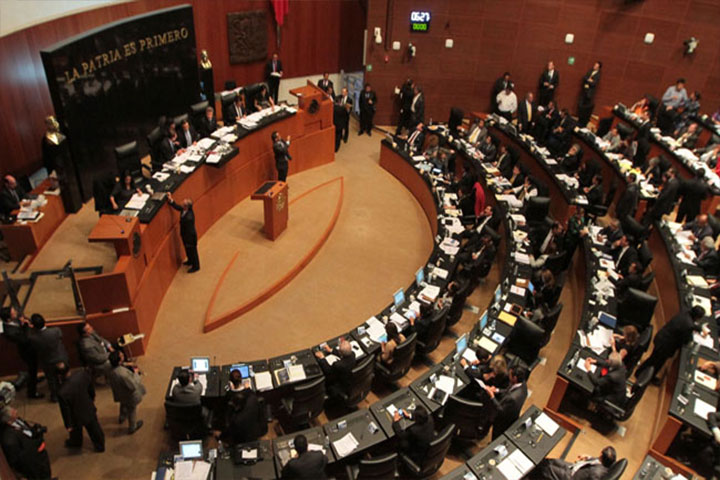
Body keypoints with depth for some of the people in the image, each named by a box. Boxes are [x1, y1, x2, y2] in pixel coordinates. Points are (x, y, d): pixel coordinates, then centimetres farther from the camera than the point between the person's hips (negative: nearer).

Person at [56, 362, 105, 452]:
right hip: (90, 410, 3)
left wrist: (68, 425, -3)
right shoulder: (82, 374, -29)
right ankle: (100, 445, 52)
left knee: (75, 431, 32)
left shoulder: (62, 393, -40)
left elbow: (65, 411, -23)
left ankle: (75, 443, 63)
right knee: (93, 427, 29)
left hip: (77, 418, -3)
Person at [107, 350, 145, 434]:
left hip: (120, 394, 7)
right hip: (130, 396, -7)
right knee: (132, 411, 22)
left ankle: (121, 418, 66)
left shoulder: (111, 370, -20)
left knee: (124, 405, 38)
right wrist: (135, 373, -23)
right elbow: (133, 386, -35)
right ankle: (132, 428, 46)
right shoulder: (122, 374, -46)